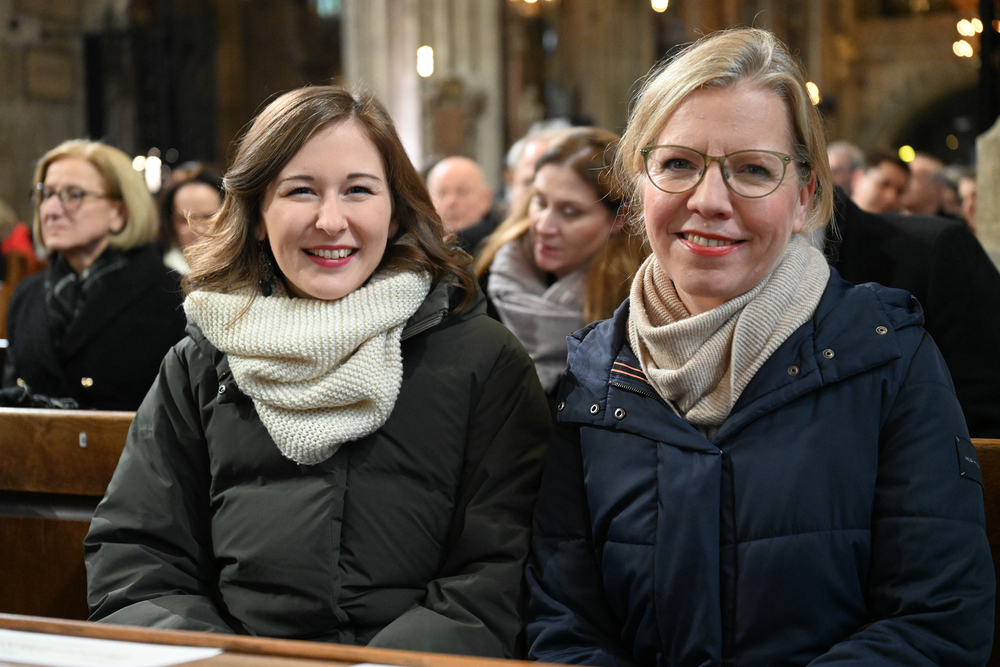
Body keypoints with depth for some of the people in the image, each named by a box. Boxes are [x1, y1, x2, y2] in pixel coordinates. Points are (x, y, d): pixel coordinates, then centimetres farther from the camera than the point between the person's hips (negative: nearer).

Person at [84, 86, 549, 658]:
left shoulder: (483, 359, 5)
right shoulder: (199, 368, 12)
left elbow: (496, 575, -1)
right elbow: (133, 561, 10)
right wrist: (209, 655, -10)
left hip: (412, 653, -1)